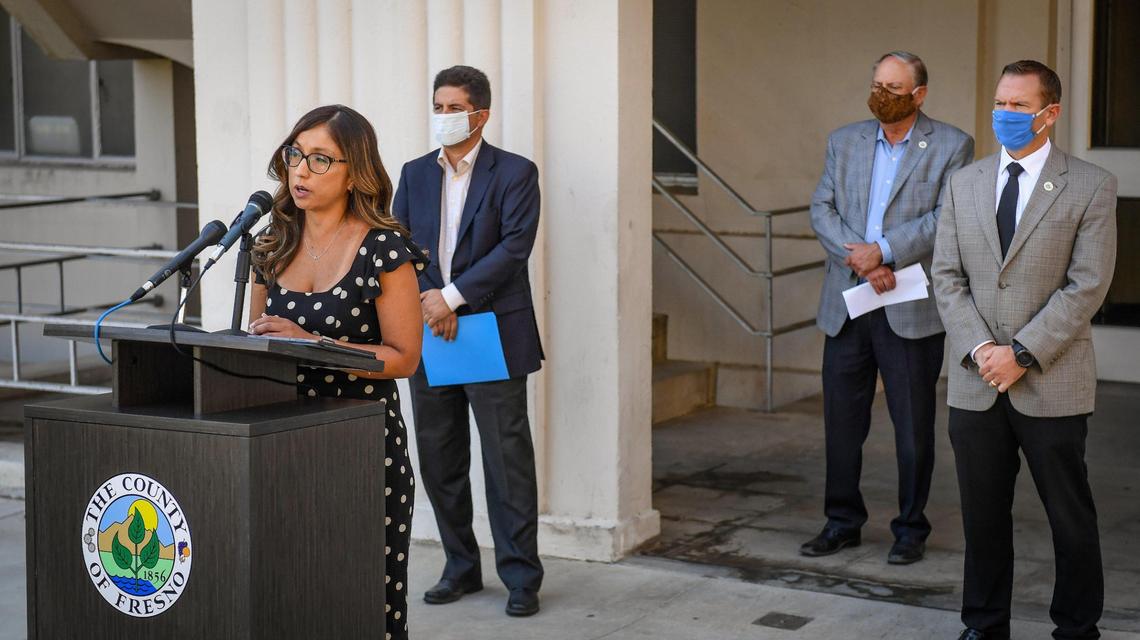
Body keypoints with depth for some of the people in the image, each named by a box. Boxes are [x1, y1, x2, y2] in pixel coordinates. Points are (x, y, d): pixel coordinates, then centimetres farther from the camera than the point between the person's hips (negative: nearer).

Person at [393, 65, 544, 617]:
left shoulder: (514, 173, -2)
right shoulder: (415, 174, 12)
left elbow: (515, 245, -12)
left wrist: (453, 296, -16)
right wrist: (427, 299, -11)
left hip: (493, 334, -5)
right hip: (427, 334, 5)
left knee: (507, 457, -2)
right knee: (439, 459, 10)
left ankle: (521, 577, 4)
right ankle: (461, 567, 22)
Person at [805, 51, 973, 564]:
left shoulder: (951, 147, -1)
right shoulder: (844, 141, 11)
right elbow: (822, 208, 3)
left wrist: (883, 250, -19)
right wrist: (859, 259, -13)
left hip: (910, 309, -4)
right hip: (846, 304, 4)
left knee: (913, 425, 4)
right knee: (841, 419, 9)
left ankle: (910, 529, 17)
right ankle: (842, 522, 21)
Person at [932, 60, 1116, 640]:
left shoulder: (1091, 186, -3)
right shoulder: (964, 183, 10)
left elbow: (1087, 286, -9)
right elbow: (947, 276, 6)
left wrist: (1023, 354, -15)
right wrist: (979, 348, -8)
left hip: (1052, 385, -3)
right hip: (976, 385, 3)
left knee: (1071, 518, 6)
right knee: (983, 515, 11)